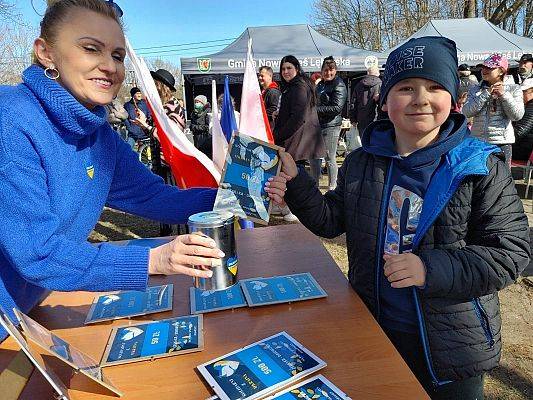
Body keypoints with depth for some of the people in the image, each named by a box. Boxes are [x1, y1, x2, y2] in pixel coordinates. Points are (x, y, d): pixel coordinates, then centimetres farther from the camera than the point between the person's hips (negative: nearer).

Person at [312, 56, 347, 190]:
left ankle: (332, 186, 9)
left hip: (331, 125, -8)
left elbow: (337, 108, -17)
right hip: (317, 125, 8)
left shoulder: (339, 86, -8)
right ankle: (314, 183, 26)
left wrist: (316, 109, -16)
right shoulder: (320, 85, 18)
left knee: (330, 159, -3)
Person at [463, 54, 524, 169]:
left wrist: (504, 95, -12)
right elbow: (466, 112, -7)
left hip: (502, 142, -1)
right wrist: (487, 93, -13)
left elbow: (518, 115, -6)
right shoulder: (475, 89, 8)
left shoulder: (513, 89, 5)